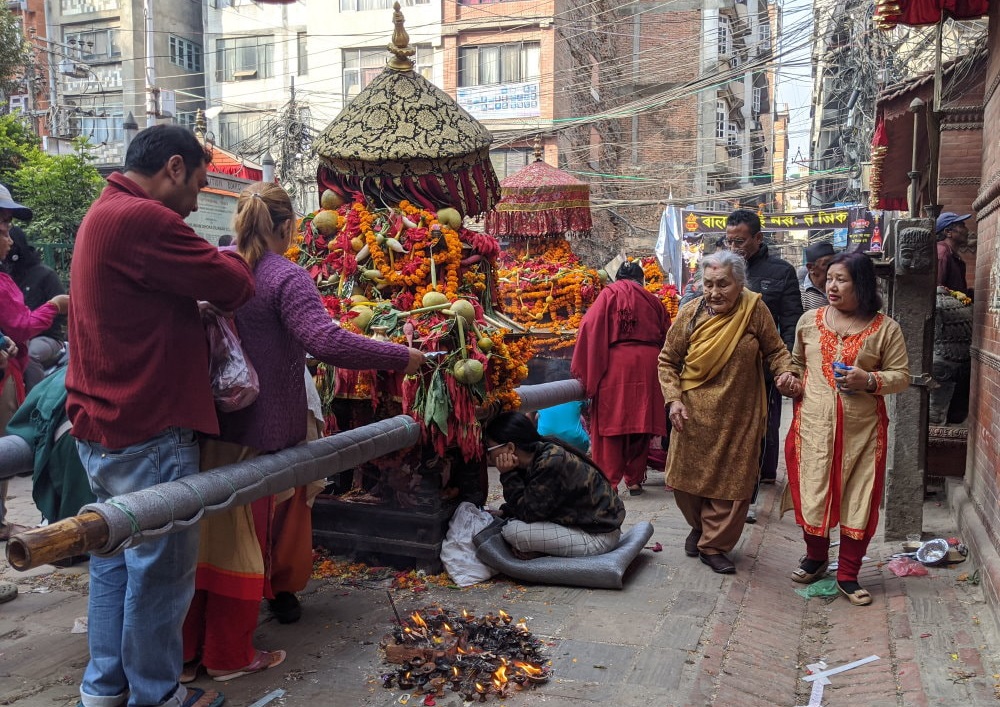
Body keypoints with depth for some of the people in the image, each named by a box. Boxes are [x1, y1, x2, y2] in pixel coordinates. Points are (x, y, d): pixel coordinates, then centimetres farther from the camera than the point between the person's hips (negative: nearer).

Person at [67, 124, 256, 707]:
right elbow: (233, 286, -17)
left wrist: (211, 274, 1)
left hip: (103, 426, 11)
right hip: (148, 433, -11)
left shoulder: (104, 214, 15)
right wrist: (231, 259, 3)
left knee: (116, 557, 19)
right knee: (162, 567, 4)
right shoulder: (143, 220, -20)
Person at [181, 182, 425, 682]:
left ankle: (186, 651, 30)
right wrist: (401, 357, -22)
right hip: (259, 431, -6)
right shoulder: (286, 278, -15)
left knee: (201, 532, 16)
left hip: (207, 421, 6)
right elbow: (328, 342, -28)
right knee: (243, 539, 8)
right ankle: (229, 656, 24)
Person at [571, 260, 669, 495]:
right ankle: (635, 480, 18)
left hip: (615, 365, -3)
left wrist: (583, 371, -6)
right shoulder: (653, 300, 16)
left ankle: (609, 482, -2)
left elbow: (590, 328, -6)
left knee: (610, 423, 1)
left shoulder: (609, 294, 5)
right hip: (648, 366, 3)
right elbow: (666, 337, 15)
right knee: (641, 423, 11)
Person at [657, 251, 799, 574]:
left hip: (739, 416, 0)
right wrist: (674, 399, -10)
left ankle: (713, 545, 22)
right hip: (694, 413, 1)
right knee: (688, 476, 11)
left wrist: (784, 373, -17)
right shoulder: (691, 312, -8)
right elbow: (667, 360, 0)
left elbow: (775, 350, 4)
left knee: (733, 482, 5)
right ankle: (699, 526, 39)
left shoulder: (755, 310, -9)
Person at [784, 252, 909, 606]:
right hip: (813, 426, 2)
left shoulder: (885, 328, -2)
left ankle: (848, 575, 20)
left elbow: (901, 376, 1)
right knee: (812, 494, 7)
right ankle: (816, 557, 33)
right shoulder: (809, 320, 6)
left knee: (859, 500, 5)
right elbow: (796, 362, 19)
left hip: (862, 429, -1)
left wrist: (869, 380, -17)